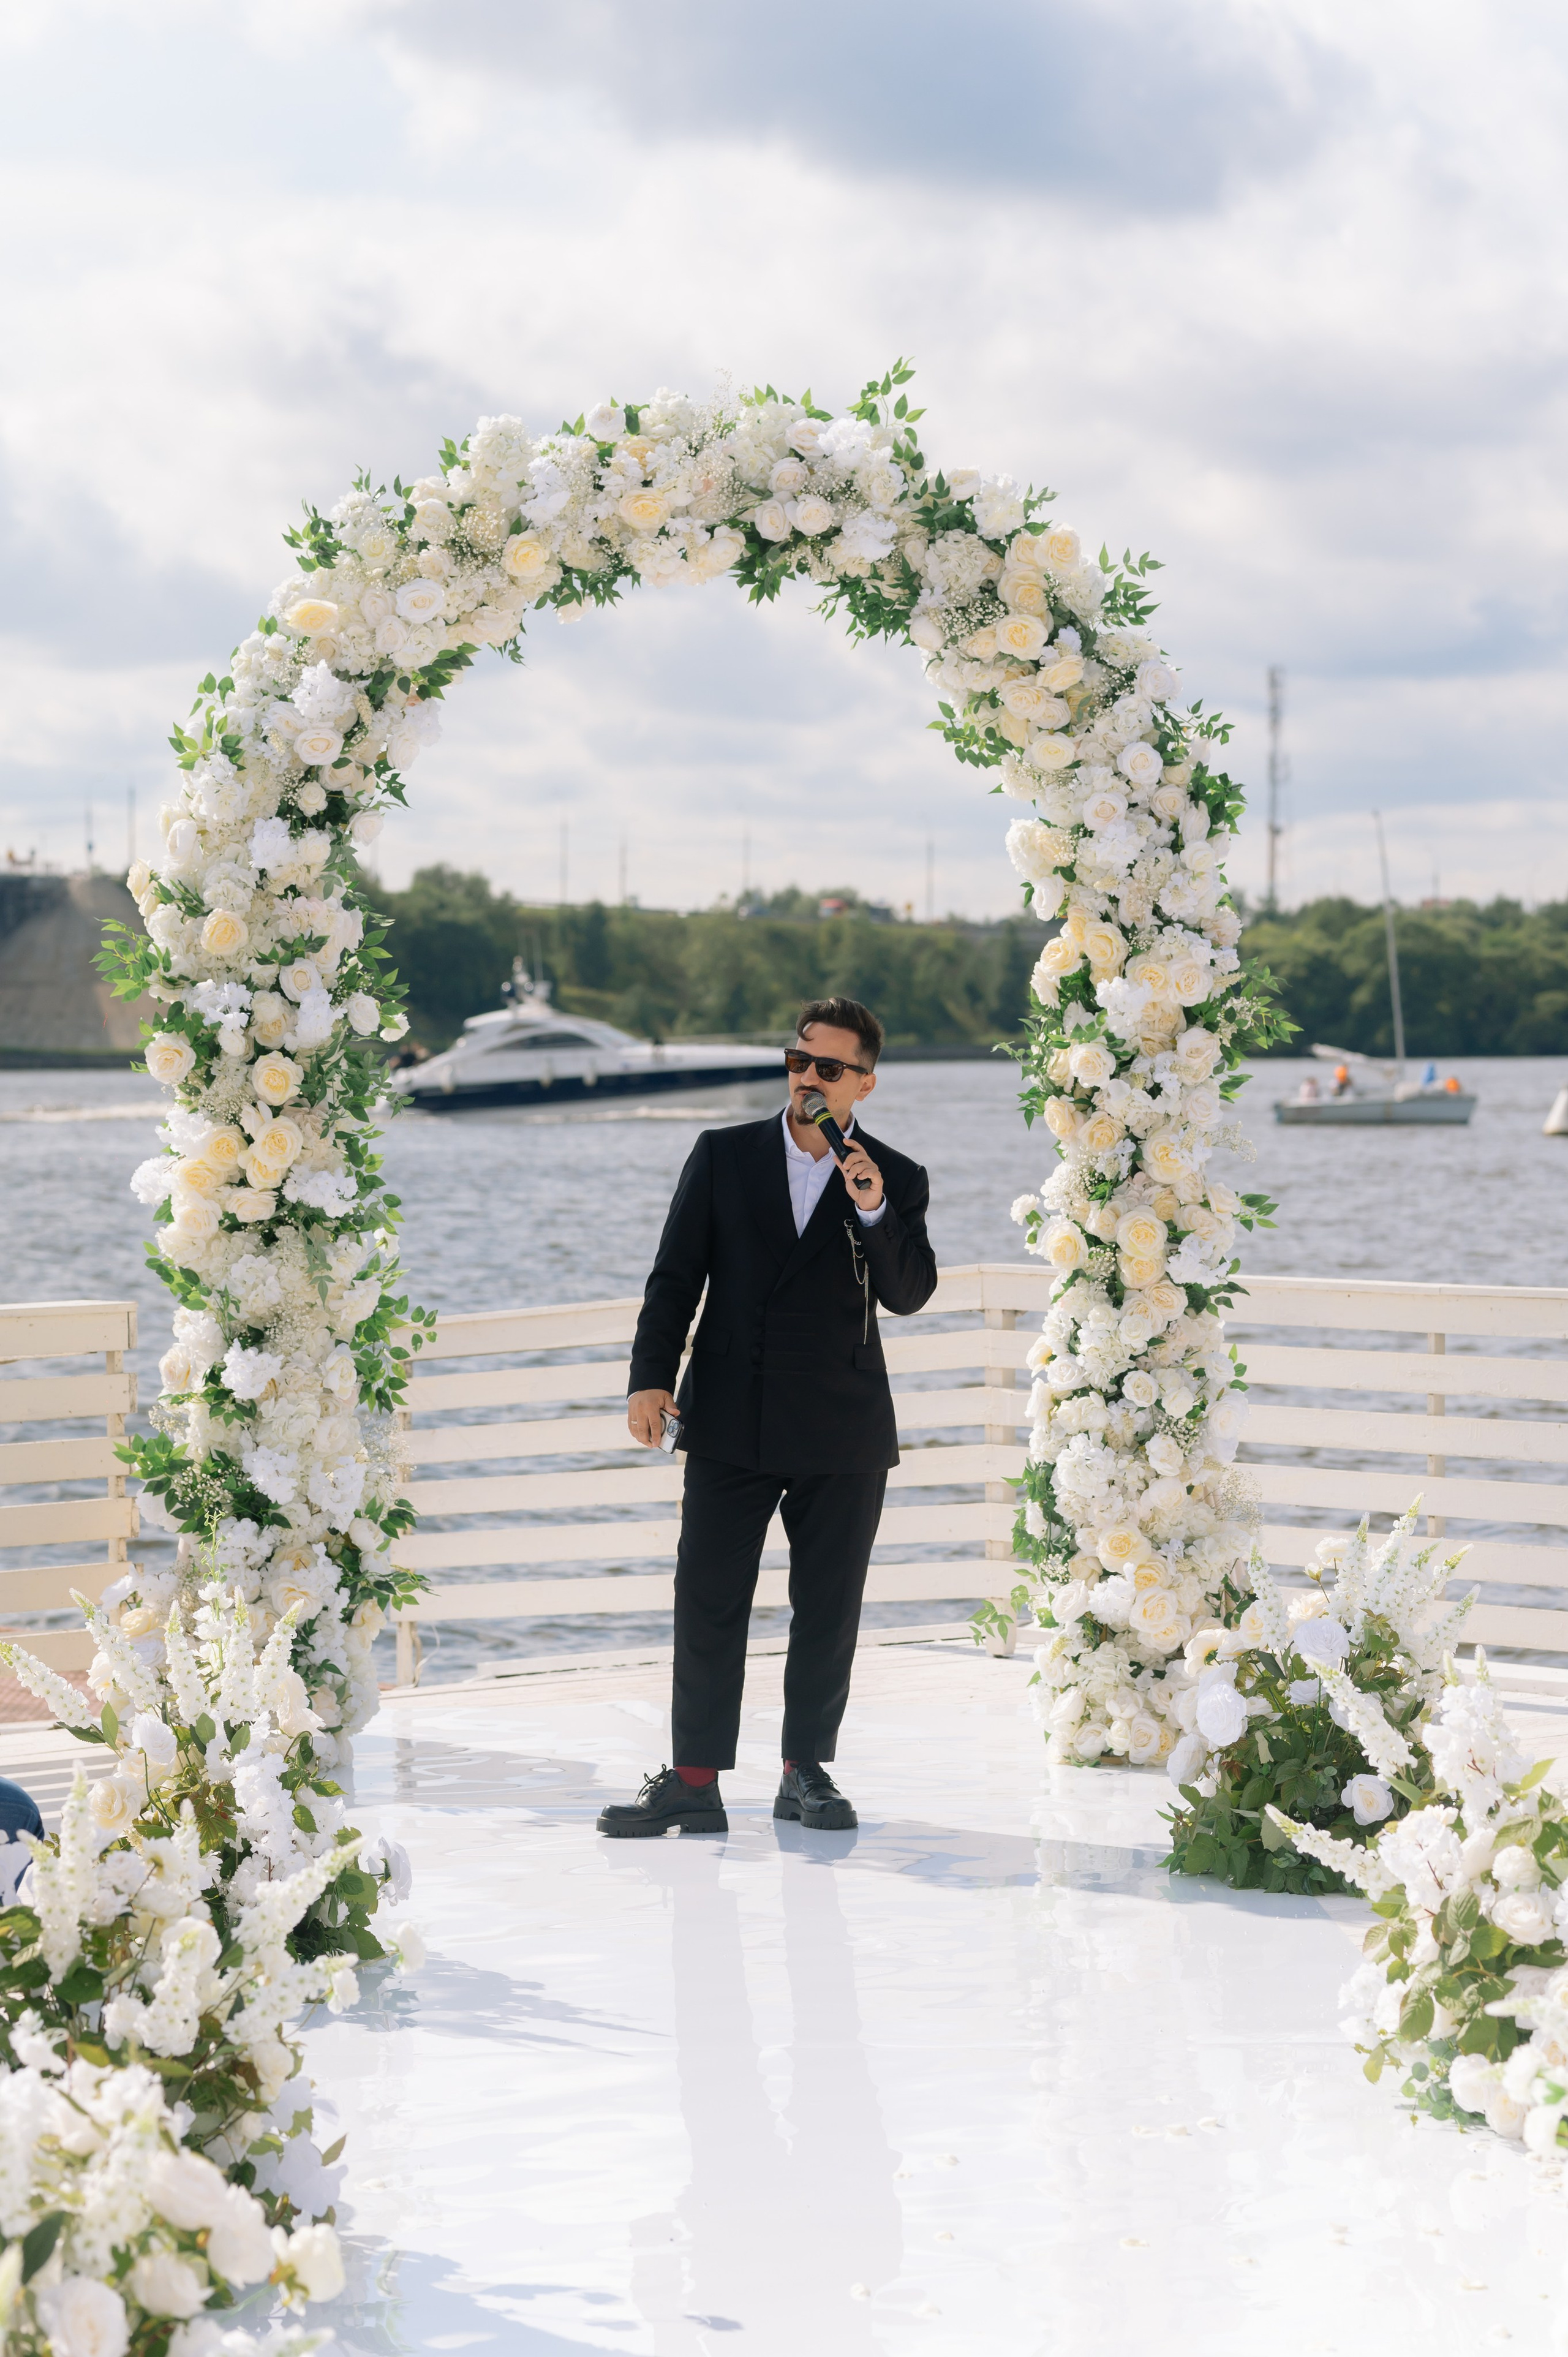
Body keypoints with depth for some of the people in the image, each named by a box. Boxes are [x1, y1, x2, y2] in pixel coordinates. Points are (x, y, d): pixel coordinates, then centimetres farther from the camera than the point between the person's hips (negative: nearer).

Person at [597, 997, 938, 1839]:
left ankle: (806, 1770, 18)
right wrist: (651, 1377, -6)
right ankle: (694, 1779, 3)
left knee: (827, 1609, 6)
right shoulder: (724, 1155, 5)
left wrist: (875, 1214, -24)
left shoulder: (895, 1181, 3)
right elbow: (675, 1276, 5)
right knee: (707, 1603, -1)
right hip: (731, 1423, 0)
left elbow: (910, 1294, -9)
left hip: (842, 1431, 0)